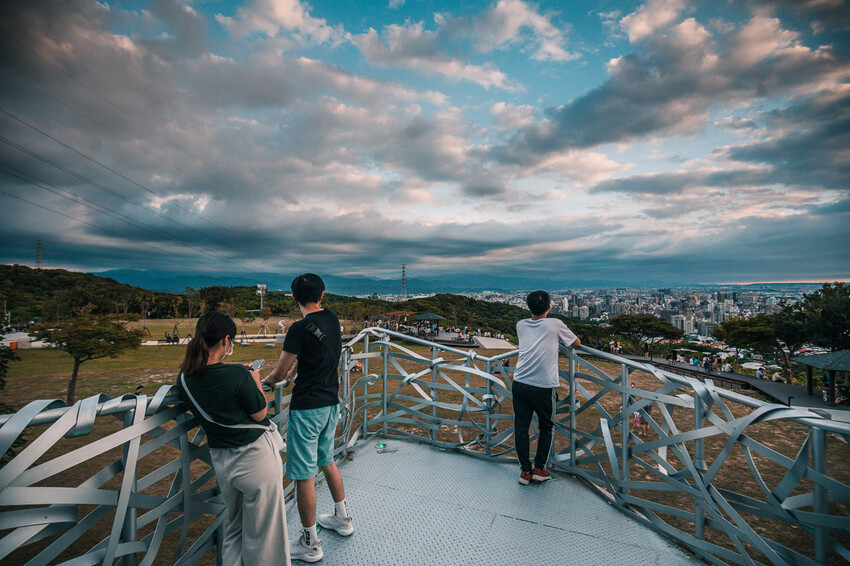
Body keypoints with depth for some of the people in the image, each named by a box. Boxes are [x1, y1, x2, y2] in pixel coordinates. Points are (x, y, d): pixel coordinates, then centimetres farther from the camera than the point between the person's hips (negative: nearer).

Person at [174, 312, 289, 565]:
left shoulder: (184, 380, -6)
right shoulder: (237, 374, -25)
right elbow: (260, 414, -14)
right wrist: (256, 382, 0)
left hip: (222, 461, 6)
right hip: (256, 457, -6)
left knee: (235, 525, 27)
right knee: (262, 531, 13)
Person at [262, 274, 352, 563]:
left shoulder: (300, 328, -18)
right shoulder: (332, 319, 3)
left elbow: (279, 373, -11)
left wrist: (264, 380, 10)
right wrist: (295, 372, 22)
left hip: (307, 408, -8)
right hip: (331, 403, 8)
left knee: (305, 475, 5)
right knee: (327, 461, 24)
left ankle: (310, 544, 20)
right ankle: (342, 519, 39)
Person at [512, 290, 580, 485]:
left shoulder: (521, 325, 9)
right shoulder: (555, 325, 0)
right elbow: (577, 342, 15)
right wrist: (560, 337, 34)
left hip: (520, 384, 2)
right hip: (544, 387, -2)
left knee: (521, 428, 11)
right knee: (546, 428, 18)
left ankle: (525, 471, 16)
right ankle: (539, 469, 22)